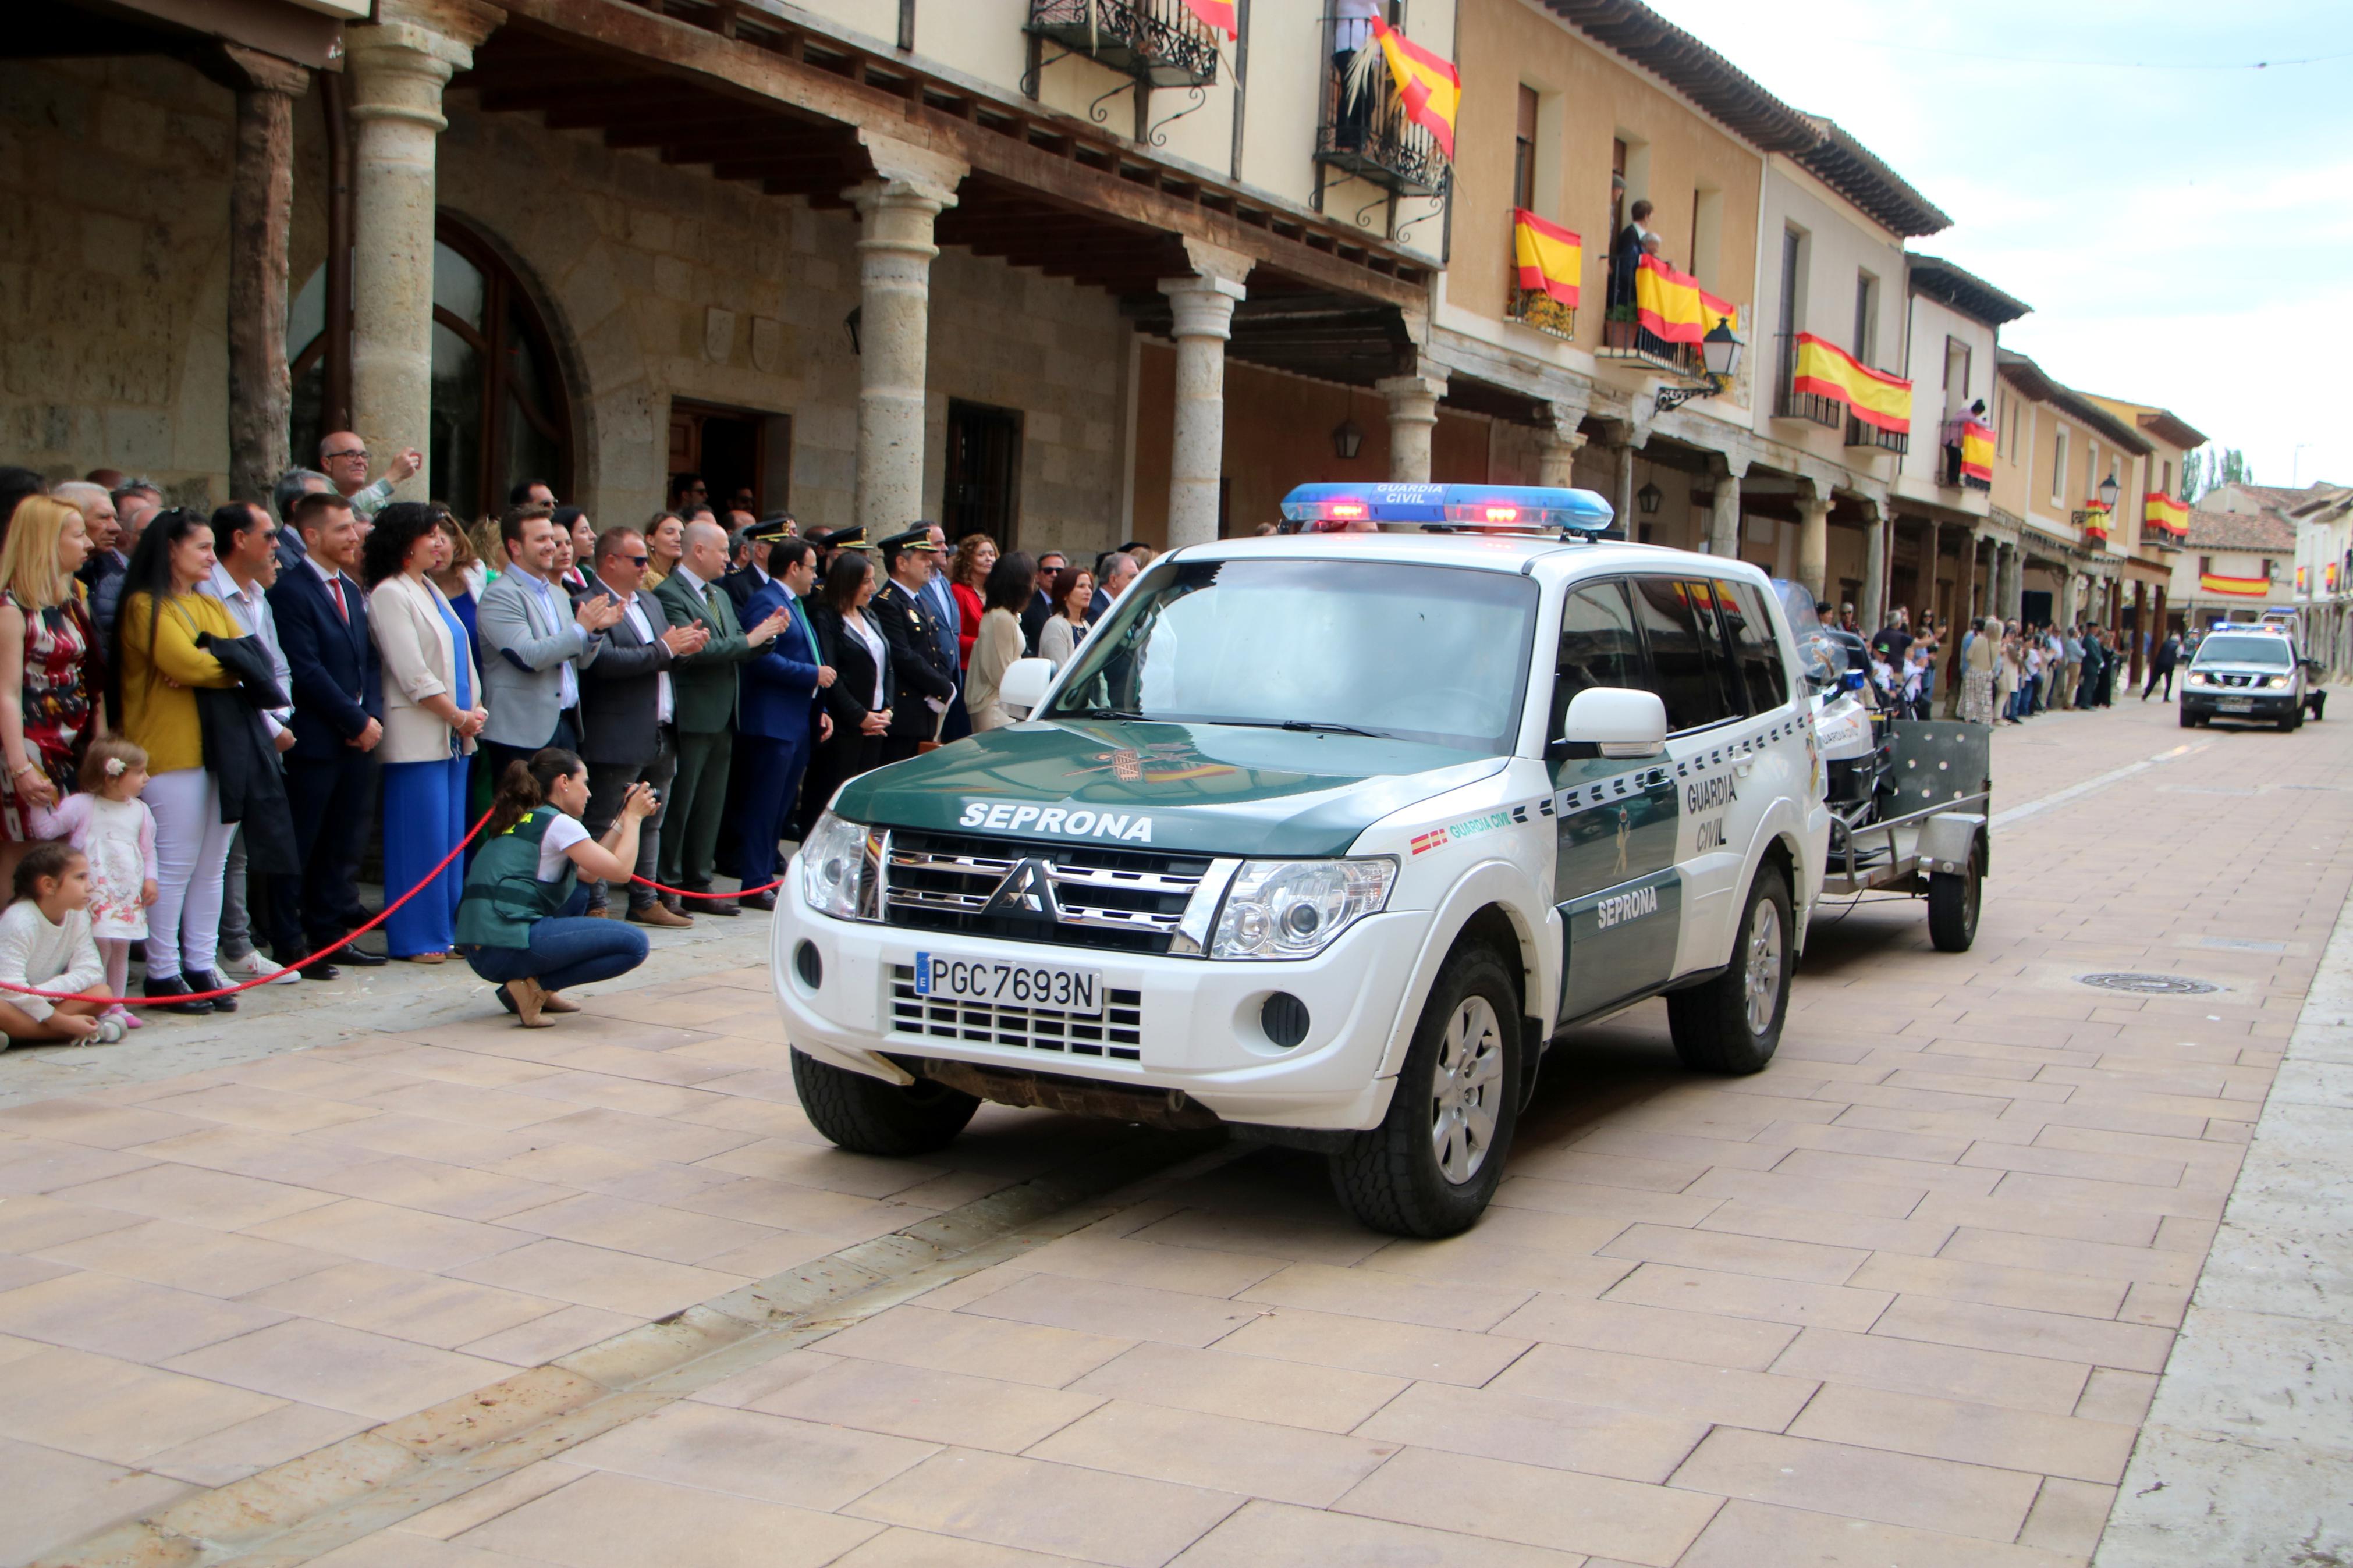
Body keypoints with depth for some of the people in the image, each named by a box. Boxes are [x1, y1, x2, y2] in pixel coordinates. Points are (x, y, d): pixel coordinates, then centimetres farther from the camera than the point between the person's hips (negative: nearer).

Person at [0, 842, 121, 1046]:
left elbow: (91, 970, -11)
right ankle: (79, 1034, -30)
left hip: (47, 1000, 7)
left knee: (102, 994, -16)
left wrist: (42, 991, -27)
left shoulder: (77, 916, -2)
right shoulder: (19, 921, -23)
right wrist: (63, 1022, -32)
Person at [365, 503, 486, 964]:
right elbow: (413, 675, -15)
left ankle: (449, 929, 15)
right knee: (421, 837, -5)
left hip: (455, 734, 8)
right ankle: (417, 938, 2)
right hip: (418, 735, -8)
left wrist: (475, 710, 2)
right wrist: (459, 717, -10)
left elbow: (462, 658, 18)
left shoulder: (431, 590, 17)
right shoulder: (390, 594, -9)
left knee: (452, 835, 9)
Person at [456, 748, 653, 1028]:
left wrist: (623, 818, 26)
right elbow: (620, 870, -4)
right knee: (633, 945, -7)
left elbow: (589, 871, 26)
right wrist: (633, 817, 10)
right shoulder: (558, 823, -3)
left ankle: (541, 990, 16)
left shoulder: (516, 820, 22)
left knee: (577, 891, 30)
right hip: (510, 948, -9)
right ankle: (534, 988, -8)